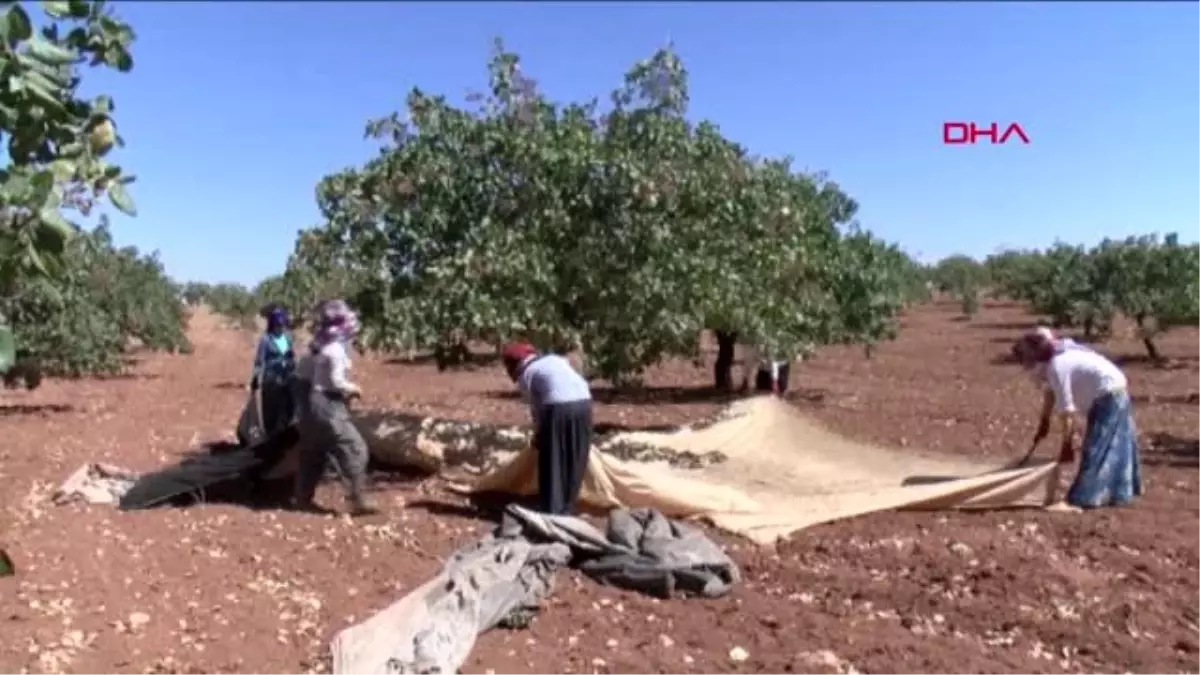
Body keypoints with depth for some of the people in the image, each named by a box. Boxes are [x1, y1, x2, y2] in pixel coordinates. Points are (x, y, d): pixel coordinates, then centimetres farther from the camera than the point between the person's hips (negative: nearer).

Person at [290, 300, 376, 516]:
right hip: (328, 406, -9)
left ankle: (302, 497, 28)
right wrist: (354, 389, -4)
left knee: (312, 453, 20)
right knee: (355, 449, -5)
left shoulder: (317, 347, 8)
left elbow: (300, 372, 14)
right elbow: (336, 382, -20)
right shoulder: (335, 349, -18)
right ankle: (357, 502, -7)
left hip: (312, 403, 9)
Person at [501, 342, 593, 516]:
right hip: (583, 402, 6)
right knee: (573, 462, 15)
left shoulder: (525, 374, 10)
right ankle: (566, 510, 23)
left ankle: (551, 512, 10)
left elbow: (536, 408, 12)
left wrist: (538, 435, 27)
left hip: (558, 406, -5)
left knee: (552, 463, 7)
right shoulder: (554, 359, 26)